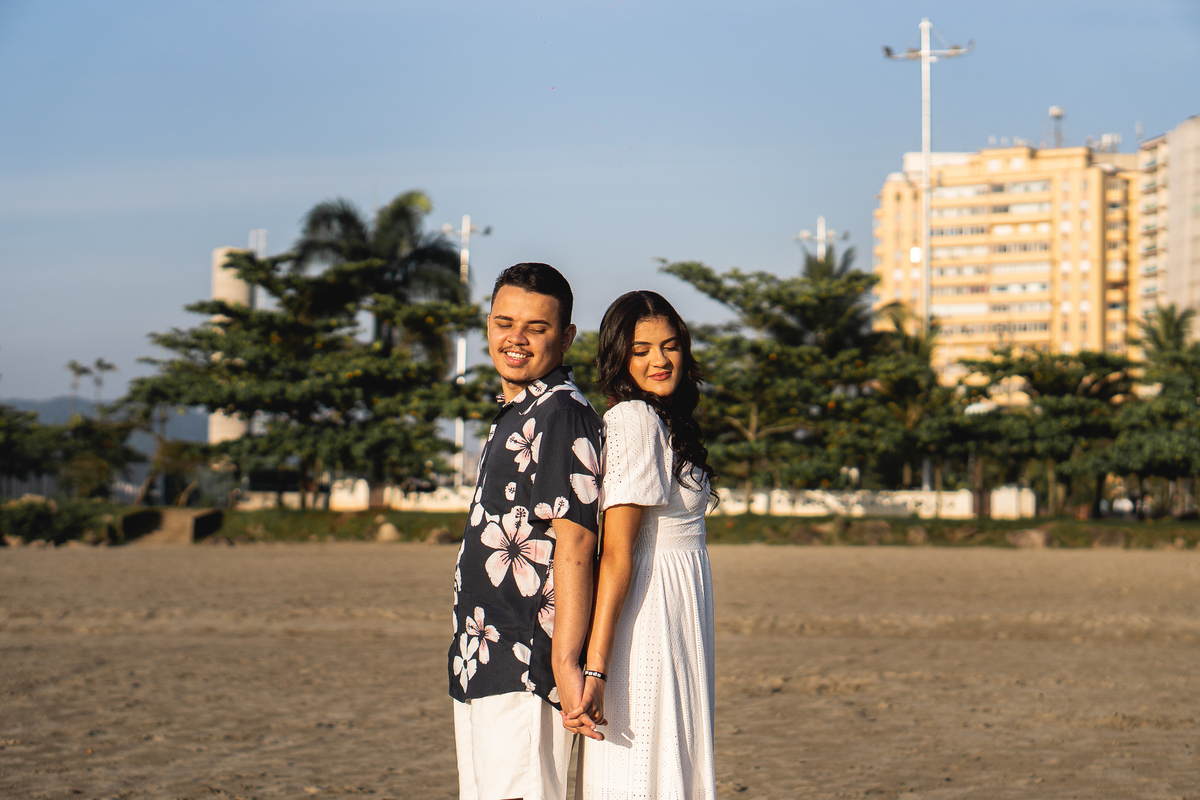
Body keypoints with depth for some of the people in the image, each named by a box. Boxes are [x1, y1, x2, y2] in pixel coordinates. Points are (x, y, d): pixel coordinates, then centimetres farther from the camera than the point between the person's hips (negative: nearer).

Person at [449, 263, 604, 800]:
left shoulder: (560, 413, -13)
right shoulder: (514, 414, 19)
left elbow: (575, 542, -21)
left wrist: (566, 661, -26)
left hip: (526, 669, -10)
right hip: (483, 664, 10)